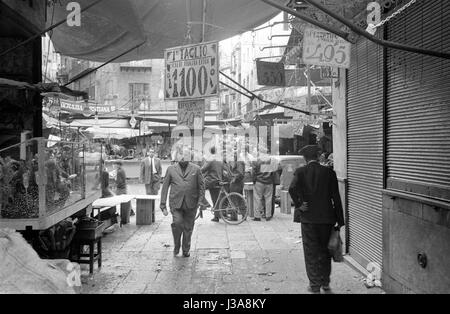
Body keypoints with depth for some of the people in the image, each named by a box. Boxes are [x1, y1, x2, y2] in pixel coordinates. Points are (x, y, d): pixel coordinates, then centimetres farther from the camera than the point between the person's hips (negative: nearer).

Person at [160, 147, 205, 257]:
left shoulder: (196, 169, 8)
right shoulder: (171, 169, 8)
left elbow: (201, 186, 10)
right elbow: (165, 187, 8)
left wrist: (200, 201, -2)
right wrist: (163, 205, 4)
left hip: (191, 204, 1)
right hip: (176, 203, -1)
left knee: (188, 228, 7)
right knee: (177, 223, -19)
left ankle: (186, 250, 26)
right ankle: (176, 246, 4)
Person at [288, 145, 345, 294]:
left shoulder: (300, 172, -5)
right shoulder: (329, 172, -2)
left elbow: (292, 189, -23)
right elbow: (336, 198, -2)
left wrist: (298, 205, -9)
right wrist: (340, 221, 2)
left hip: (308, 218, -1)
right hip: (327, 217, 2)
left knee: (311, 253, 8)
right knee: (325, 251, 17)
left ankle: (315, 285, 11)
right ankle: (325, 282, 28)